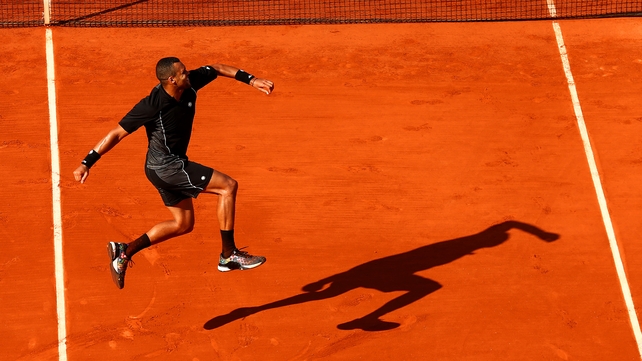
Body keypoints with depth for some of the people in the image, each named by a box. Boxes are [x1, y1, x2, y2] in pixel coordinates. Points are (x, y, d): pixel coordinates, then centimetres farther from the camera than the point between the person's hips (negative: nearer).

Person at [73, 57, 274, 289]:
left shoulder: (190, 84, -7)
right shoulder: (151, 106, -25)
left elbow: (217, 69, 9)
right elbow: (117, 133, -20)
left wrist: (251, 80, -1)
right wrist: (87, 163, -20)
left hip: (173, 165, 9)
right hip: (166, 166, -9)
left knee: (183, 224, 20)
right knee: (228, 186, -13)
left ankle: (124, 252, 19)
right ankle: (229, 256, -8)